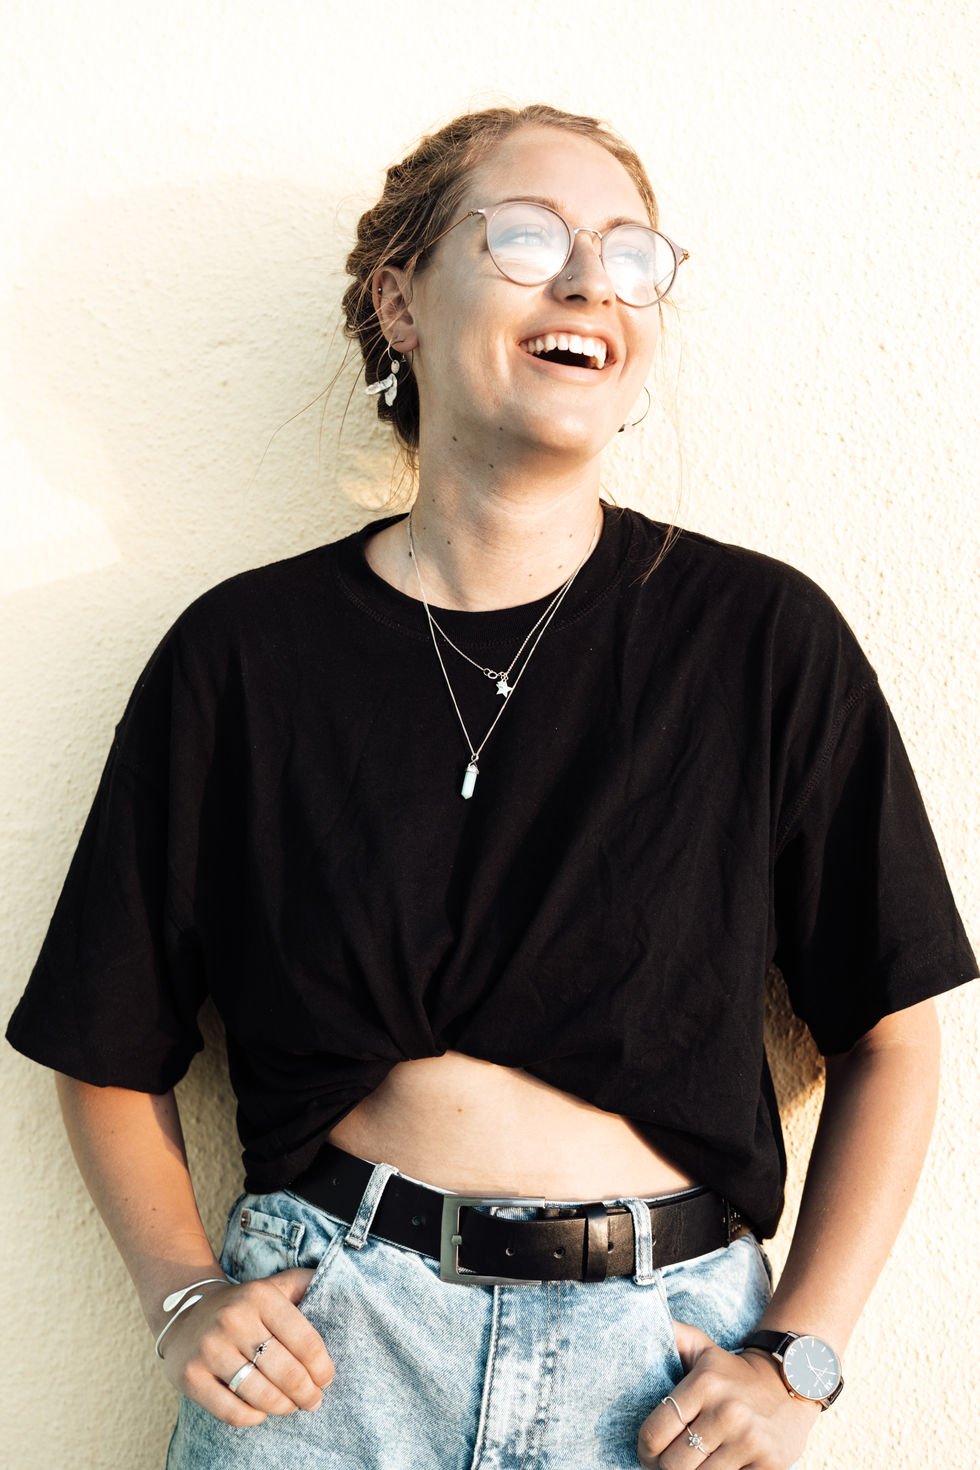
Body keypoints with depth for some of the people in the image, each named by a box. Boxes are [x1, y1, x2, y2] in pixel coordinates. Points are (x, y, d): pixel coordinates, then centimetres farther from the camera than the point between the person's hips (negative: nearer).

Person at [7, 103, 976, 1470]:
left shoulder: (765, 638, -4)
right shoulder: (243, 654, -3)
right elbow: (114, 1050, 7)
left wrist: (798, 1354, -5)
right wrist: (186, 1293, -4)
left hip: (658, 1348, 1)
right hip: (328, 1329, 0)